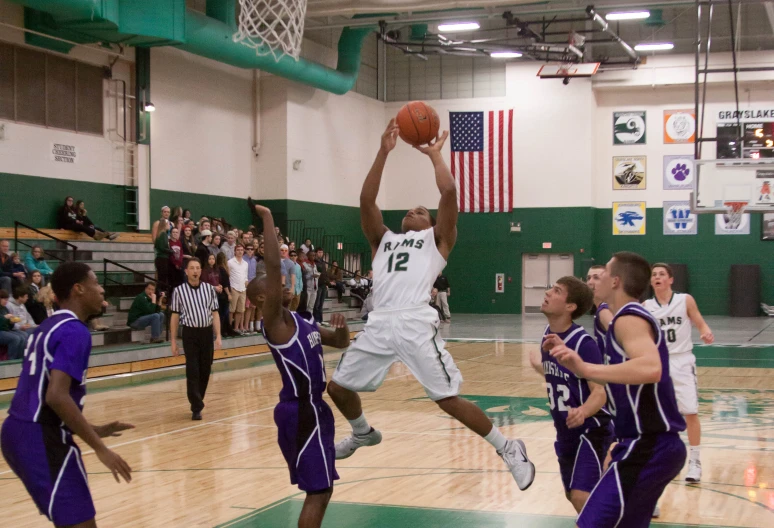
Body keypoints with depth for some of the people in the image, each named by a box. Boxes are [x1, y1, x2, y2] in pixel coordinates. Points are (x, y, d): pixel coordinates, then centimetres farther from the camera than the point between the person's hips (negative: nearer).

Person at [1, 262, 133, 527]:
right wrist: (100, 448, -22)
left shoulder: (48, 326, 17)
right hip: (41, 437, -10)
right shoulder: (74, 331, -13)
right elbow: (56, 396, -25)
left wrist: (92, 430, 23)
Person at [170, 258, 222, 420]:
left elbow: (215, 314, 6)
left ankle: (198, 401, 25)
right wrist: (173, 341, 1)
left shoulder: (209, 289, 4)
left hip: (207, 332, 3)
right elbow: (175, 316, 3)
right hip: (190, 334, -2)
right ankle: (196, 408, -4)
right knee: (192, 371, -7)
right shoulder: (179, 291, -1)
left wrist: (218, 336, -2)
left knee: (205, 371, 8)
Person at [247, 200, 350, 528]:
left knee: (320, 489, 17)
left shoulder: (301, 321, 13)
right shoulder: (274, 322, -12)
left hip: (312, 407, 9)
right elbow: (273, 266, -24)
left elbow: (341, 343, 22)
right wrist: (267, 220, -21)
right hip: (300, 411, -9)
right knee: (318, 491, -7)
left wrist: (341, 327, 0)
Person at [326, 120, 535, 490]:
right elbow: (366, 200, 13)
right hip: (379, 325, 5)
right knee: (337, 386, 12)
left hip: (416, 325, -5)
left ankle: (509, 450, 7)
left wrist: (435, 154, 15)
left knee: (449, 400, -9)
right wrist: (384, 152, 10)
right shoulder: (384, 240, 26)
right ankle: (363, 433, 42)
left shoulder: (437, 239, 15)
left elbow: (449, 191, 1)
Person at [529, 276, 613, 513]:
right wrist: (538, 366, 33)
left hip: (591, 430, -9)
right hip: (566, 432, 9)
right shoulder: (547, 334, -1)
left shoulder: (583, 343, -23)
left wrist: (583, 411, -46)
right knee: (573, 495, 21)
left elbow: (599, 392, -27)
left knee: (581, 497, -20)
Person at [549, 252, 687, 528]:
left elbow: (650, 368, -35)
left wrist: (585, 369, -38)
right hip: (655, 445, 11)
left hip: (647, 447, -11)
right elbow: (618, 375, 28)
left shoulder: (629, 318, -14)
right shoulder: (633, 317, 17)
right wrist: (570, 357, 21)